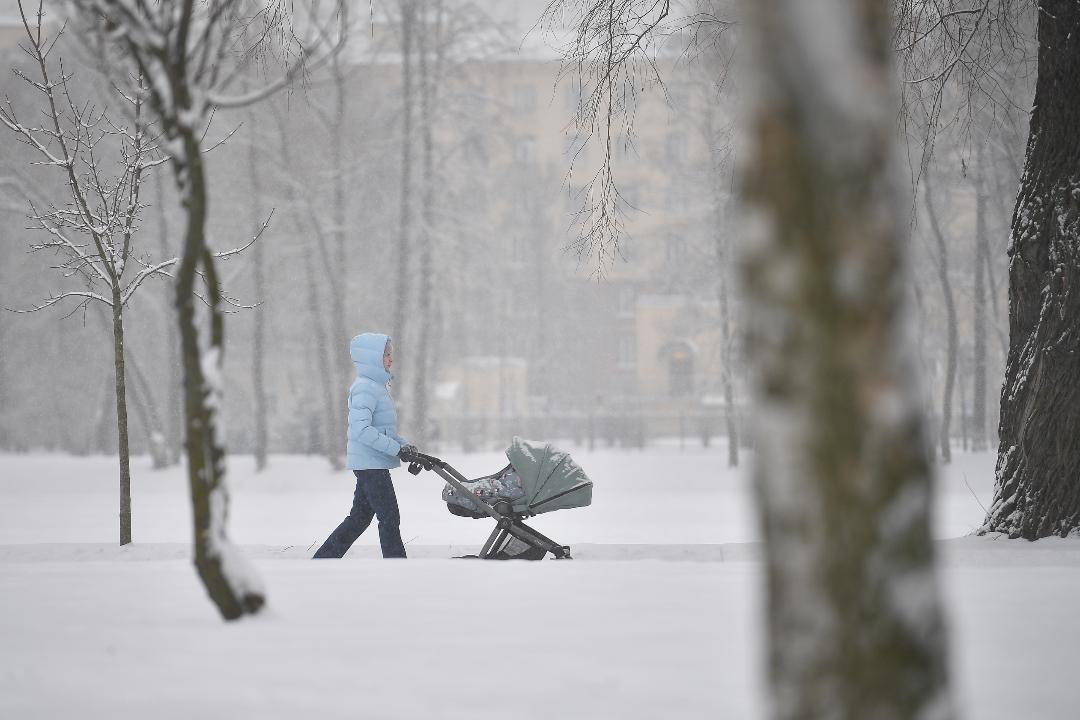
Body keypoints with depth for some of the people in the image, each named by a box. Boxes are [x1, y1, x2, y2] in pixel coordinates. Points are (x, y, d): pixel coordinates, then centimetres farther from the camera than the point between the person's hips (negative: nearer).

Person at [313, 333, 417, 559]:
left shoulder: (376, 386, 17)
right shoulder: (365, 388, -15)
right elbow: (362, 429, -26)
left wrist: (404, 444, 9)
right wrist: (397, 448, -23)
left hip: (371, 464, 10)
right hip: (370, 463, -10)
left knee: (359, 517, 13)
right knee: (389, 518, -6)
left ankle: (321, 560, 19)